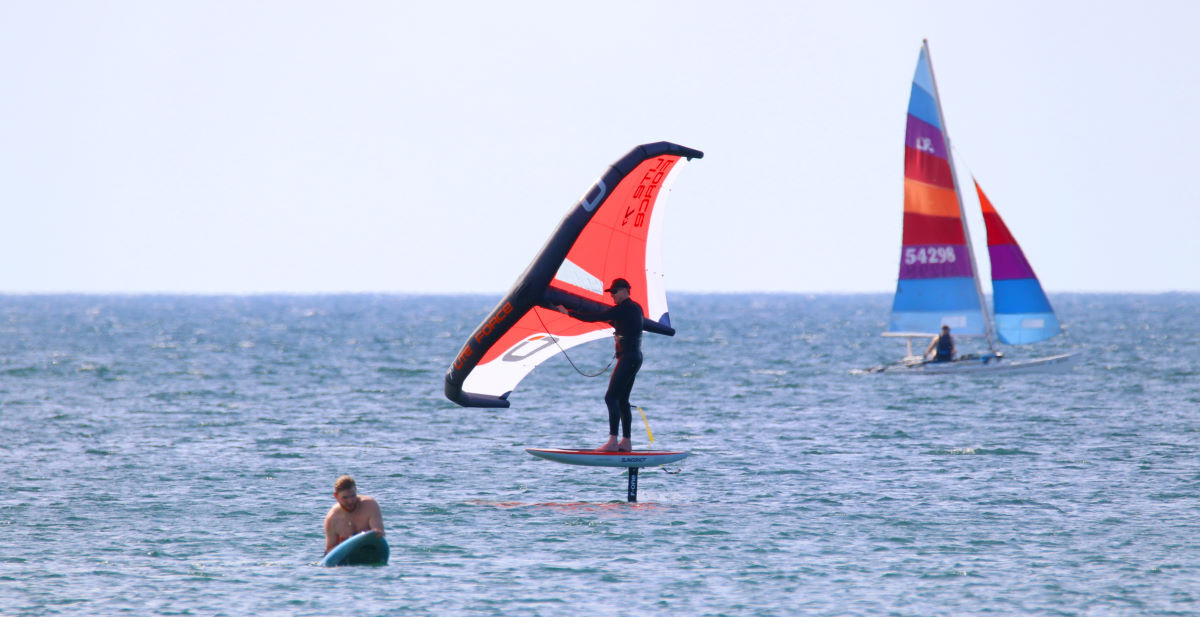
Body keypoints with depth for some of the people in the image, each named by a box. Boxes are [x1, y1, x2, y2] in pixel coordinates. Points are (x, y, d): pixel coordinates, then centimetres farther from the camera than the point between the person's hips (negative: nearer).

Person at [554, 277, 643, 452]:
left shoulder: (622, 309, -14)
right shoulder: (636, 307, 15)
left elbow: (594, 318, -16)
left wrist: (568, 312, -9)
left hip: (627, 358, -10)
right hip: (635, 357, 10)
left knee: (611, 397, -13)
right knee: (622, 400, 12)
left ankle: (613, 442, -19)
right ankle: (626, 442, 12)